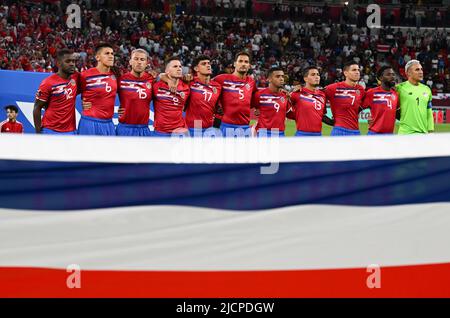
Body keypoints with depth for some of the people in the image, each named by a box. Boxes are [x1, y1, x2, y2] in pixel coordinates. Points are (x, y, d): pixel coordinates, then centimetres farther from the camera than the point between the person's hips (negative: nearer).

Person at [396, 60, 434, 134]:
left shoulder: (427, 89, 13)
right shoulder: (400, 88, -5)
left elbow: (429, 113, 15)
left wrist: (430, 130, 10)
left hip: (423, 132, 5)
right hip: (406, 133, -5)